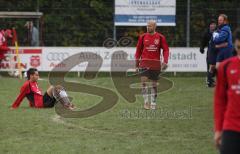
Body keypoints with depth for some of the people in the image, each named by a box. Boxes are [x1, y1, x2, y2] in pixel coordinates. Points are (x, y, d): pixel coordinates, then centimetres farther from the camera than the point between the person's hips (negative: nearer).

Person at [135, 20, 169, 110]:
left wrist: (165, 61, -11)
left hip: (155, 64, 0)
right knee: (144, 81, -15)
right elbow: (138, 51, 9)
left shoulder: (160, 37, 1)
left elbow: (166, 50, 2)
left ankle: (153, 103, 17)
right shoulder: (143, 37, 3)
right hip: (144, 62, 0)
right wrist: (137, 64, 8)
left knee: (154, 84, 7)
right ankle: (146, 101, -6)